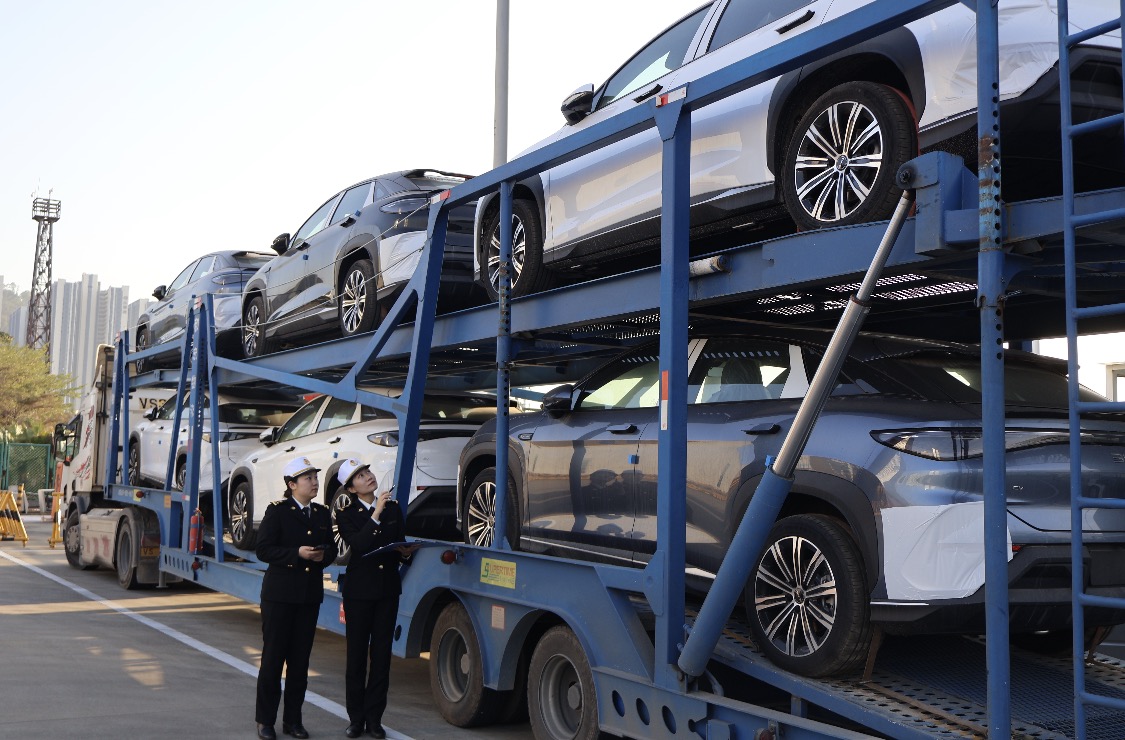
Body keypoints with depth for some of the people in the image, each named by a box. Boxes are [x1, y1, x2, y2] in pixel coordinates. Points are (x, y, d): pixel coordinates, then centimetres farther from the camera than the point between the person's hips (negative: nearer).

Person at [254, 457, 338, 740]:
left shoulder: (322, 514, 11)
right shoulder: (277, 511, -5)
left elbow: (331, 549, 14)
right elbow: (264, 550, -11)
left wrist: (323, 555, -8)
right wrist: (297, 554, -21)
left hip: (310, 596, 5)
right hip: (280, 594, -5)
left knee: (300, 660, 8)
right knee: (273, 658, 1)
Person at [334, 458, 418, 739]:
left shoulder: (393, 508, 8)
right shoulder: (346, 515, -3)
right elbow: (358, 545, -20)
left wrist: (405, 552, -8)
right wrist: (376, 515, -24)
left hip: (388, 589, 3)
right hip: (359, 590, -3)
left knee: (382, 653, 6)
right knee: (356, 654, 3)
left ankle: (374, 717, 14)